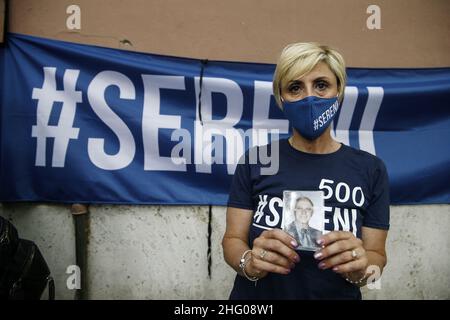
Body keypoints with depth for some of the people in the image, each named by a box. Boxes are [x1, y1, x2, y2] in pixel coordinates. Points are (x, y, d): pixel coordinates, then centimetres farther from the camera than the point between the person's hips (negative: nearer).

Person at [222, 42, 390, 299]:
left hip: (337, 294, 1)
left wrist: (359, 268, -25)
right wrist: (250, 263, -29)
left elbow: (376, 254, -4)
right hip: (255, 295, 0)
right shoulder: (255, 161, -10)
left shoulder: (371, 169, -9)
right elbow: (233, 240, -8)